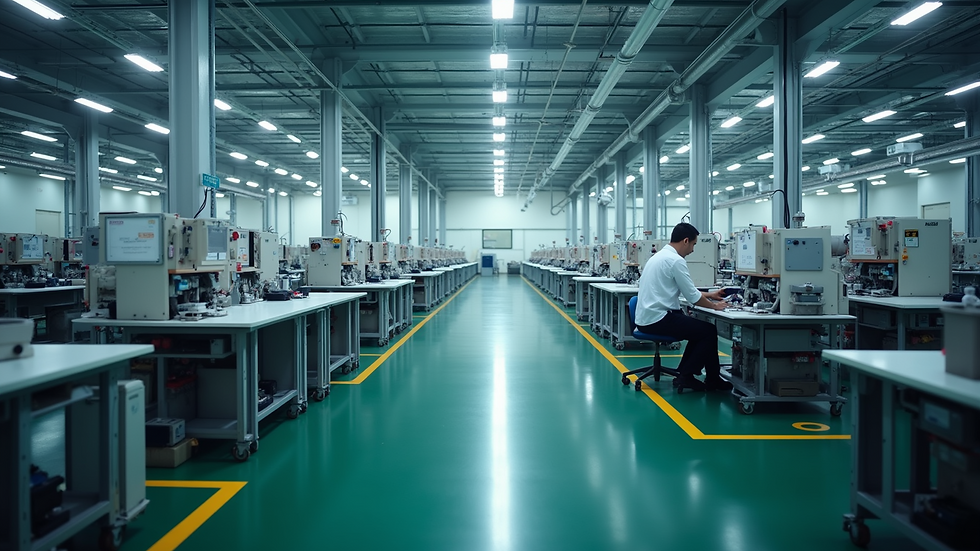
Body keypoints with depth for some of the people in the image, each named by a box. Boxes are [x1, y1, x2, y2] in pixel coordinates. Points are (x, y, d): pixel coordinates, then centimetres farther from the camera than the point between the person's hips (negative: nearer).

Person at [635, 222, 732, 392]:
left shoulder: (660, 256, 16)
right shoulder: (676, 260, -15)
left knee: (699, 329, 20)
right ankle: (686, 376, 6)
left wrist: (709, 295, 28)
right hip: (658, 319, -10)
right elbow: (692, 297, -13)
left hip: (646, 318, 10)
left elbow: (684, 289, 26)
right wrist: (714, 305, 3)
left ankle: (684, 373, 20)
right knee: (709, 331, -1)